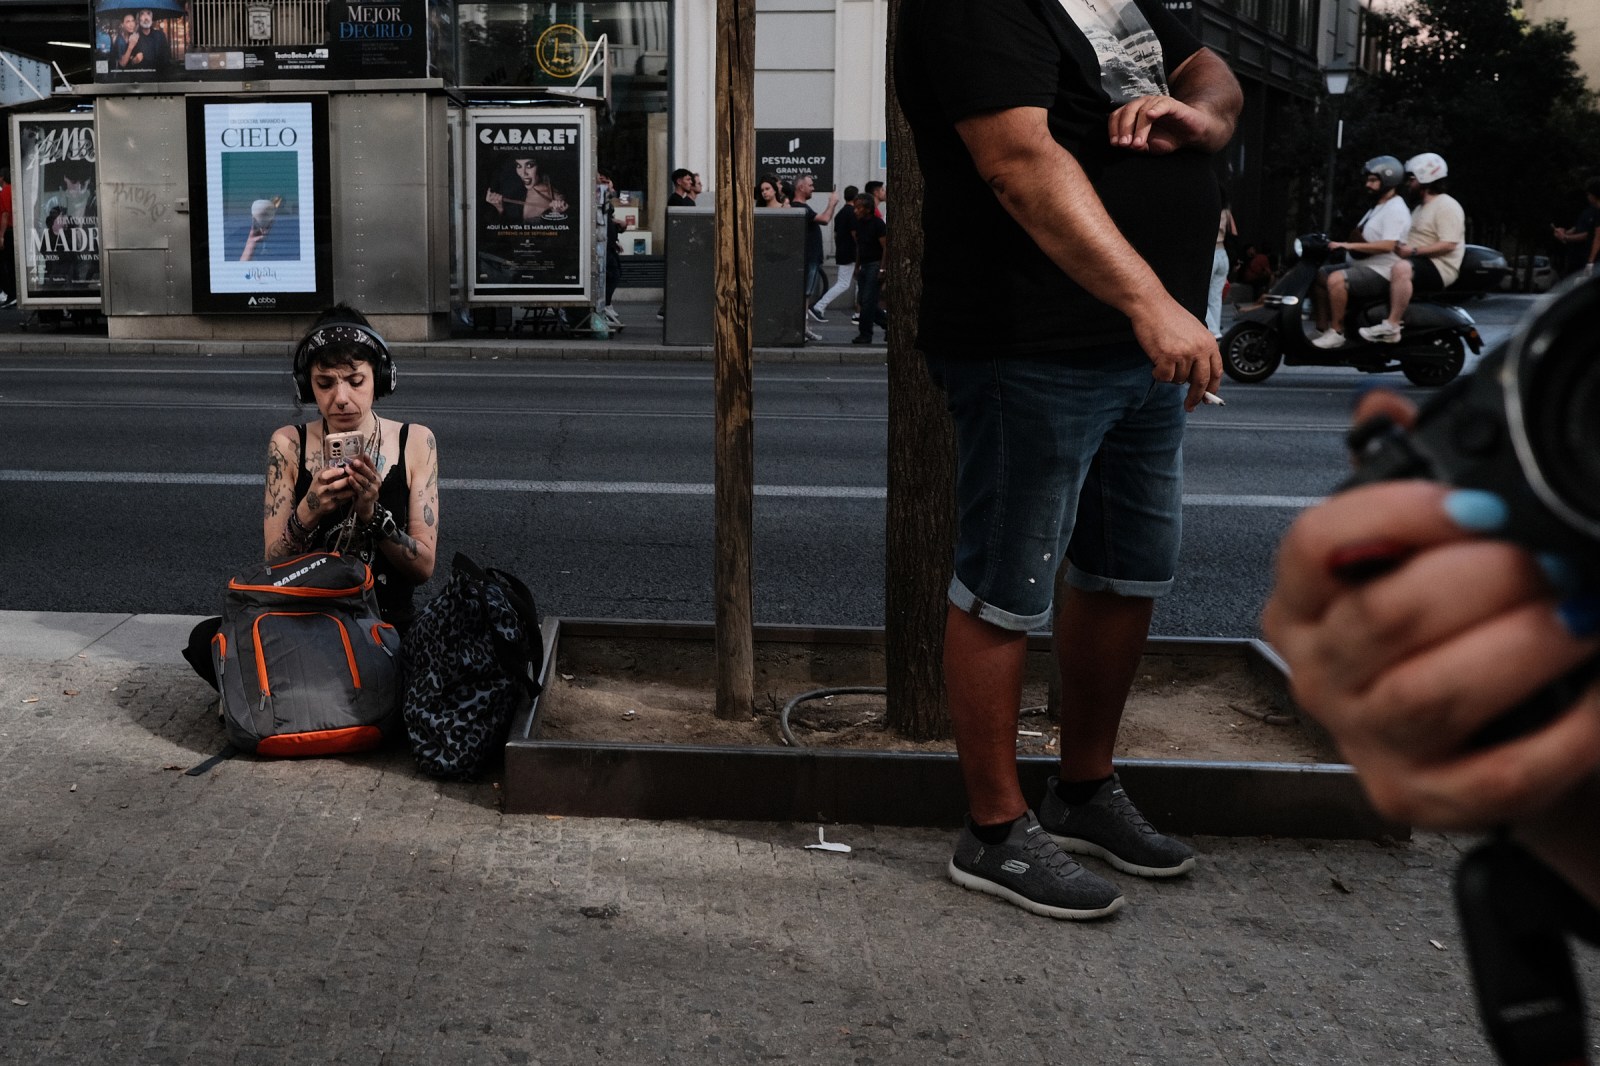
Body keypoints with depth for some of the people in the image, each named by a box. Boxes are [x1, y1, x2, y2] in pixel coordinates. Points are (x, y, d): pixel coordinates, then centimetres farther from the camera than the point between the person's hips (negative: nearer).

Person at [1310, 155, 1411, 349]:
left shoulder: (1396, 210, -13)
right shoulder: (1378, 207, 20)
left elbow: (1388, 245, -26)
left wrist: (1349, 245, -27)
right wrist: (1338, 244, 10)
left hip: (1381, 271, -11)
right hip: (1365, 264, 11)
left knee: (1336, 280, -32)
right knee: (1318, 276, 7)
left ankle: (1336, 333, -24)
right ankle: (1322, 330, 6)